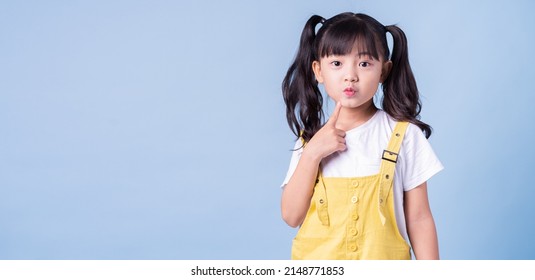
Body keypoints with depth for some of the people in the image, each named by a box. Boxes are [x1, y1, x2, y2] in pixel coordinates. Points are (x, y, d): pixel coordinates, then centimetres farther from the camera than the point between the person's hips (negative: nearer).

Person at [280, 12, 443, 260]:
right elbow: (292, 217, -8)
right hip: (317, 262, 1)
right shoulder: (311, 138, -2)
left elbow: (419, 219, -6)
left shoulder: (404, 135, -8)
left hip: (383, 266, -1)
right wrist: (312, 154, -18)